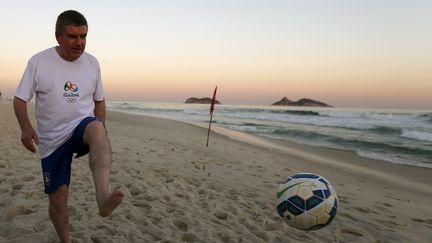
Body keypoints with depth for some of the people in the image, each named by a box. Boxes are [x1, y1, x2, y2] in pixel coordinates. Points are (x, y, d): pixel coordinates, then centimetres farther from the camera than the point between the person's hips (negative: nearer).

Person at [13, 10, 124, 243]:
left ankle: (103, 197, -56)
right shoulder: (38, 62, -5)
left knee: (96, 128, -38)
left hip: (82, 126, 0)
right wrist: (26, 126, -22)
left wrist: (100, 137, 0)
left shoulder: (92, 63, 2)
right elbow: (20, 99, -2)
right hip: (52, 140, 1)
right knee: (57, 198, 4)